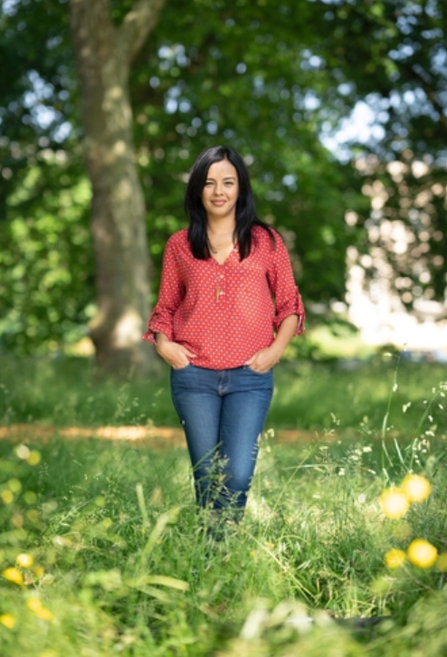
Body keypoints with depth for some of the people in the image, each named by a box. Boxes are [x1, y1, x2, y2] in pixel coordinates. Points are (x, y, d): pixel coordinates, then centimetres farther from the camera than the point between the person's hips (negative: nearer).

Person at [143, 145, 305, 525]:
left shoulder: (266, 241, 6)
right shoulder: (179, 245, 9)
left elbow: (289, 303, 8)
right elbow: (166, 307, 15)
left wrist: (276, 348, -6)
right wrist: (162, 342, -3)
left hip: (250, 378, -1)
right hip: (193, 376, 1)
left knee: (238, 476, -12)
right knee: (207, 478, 5)